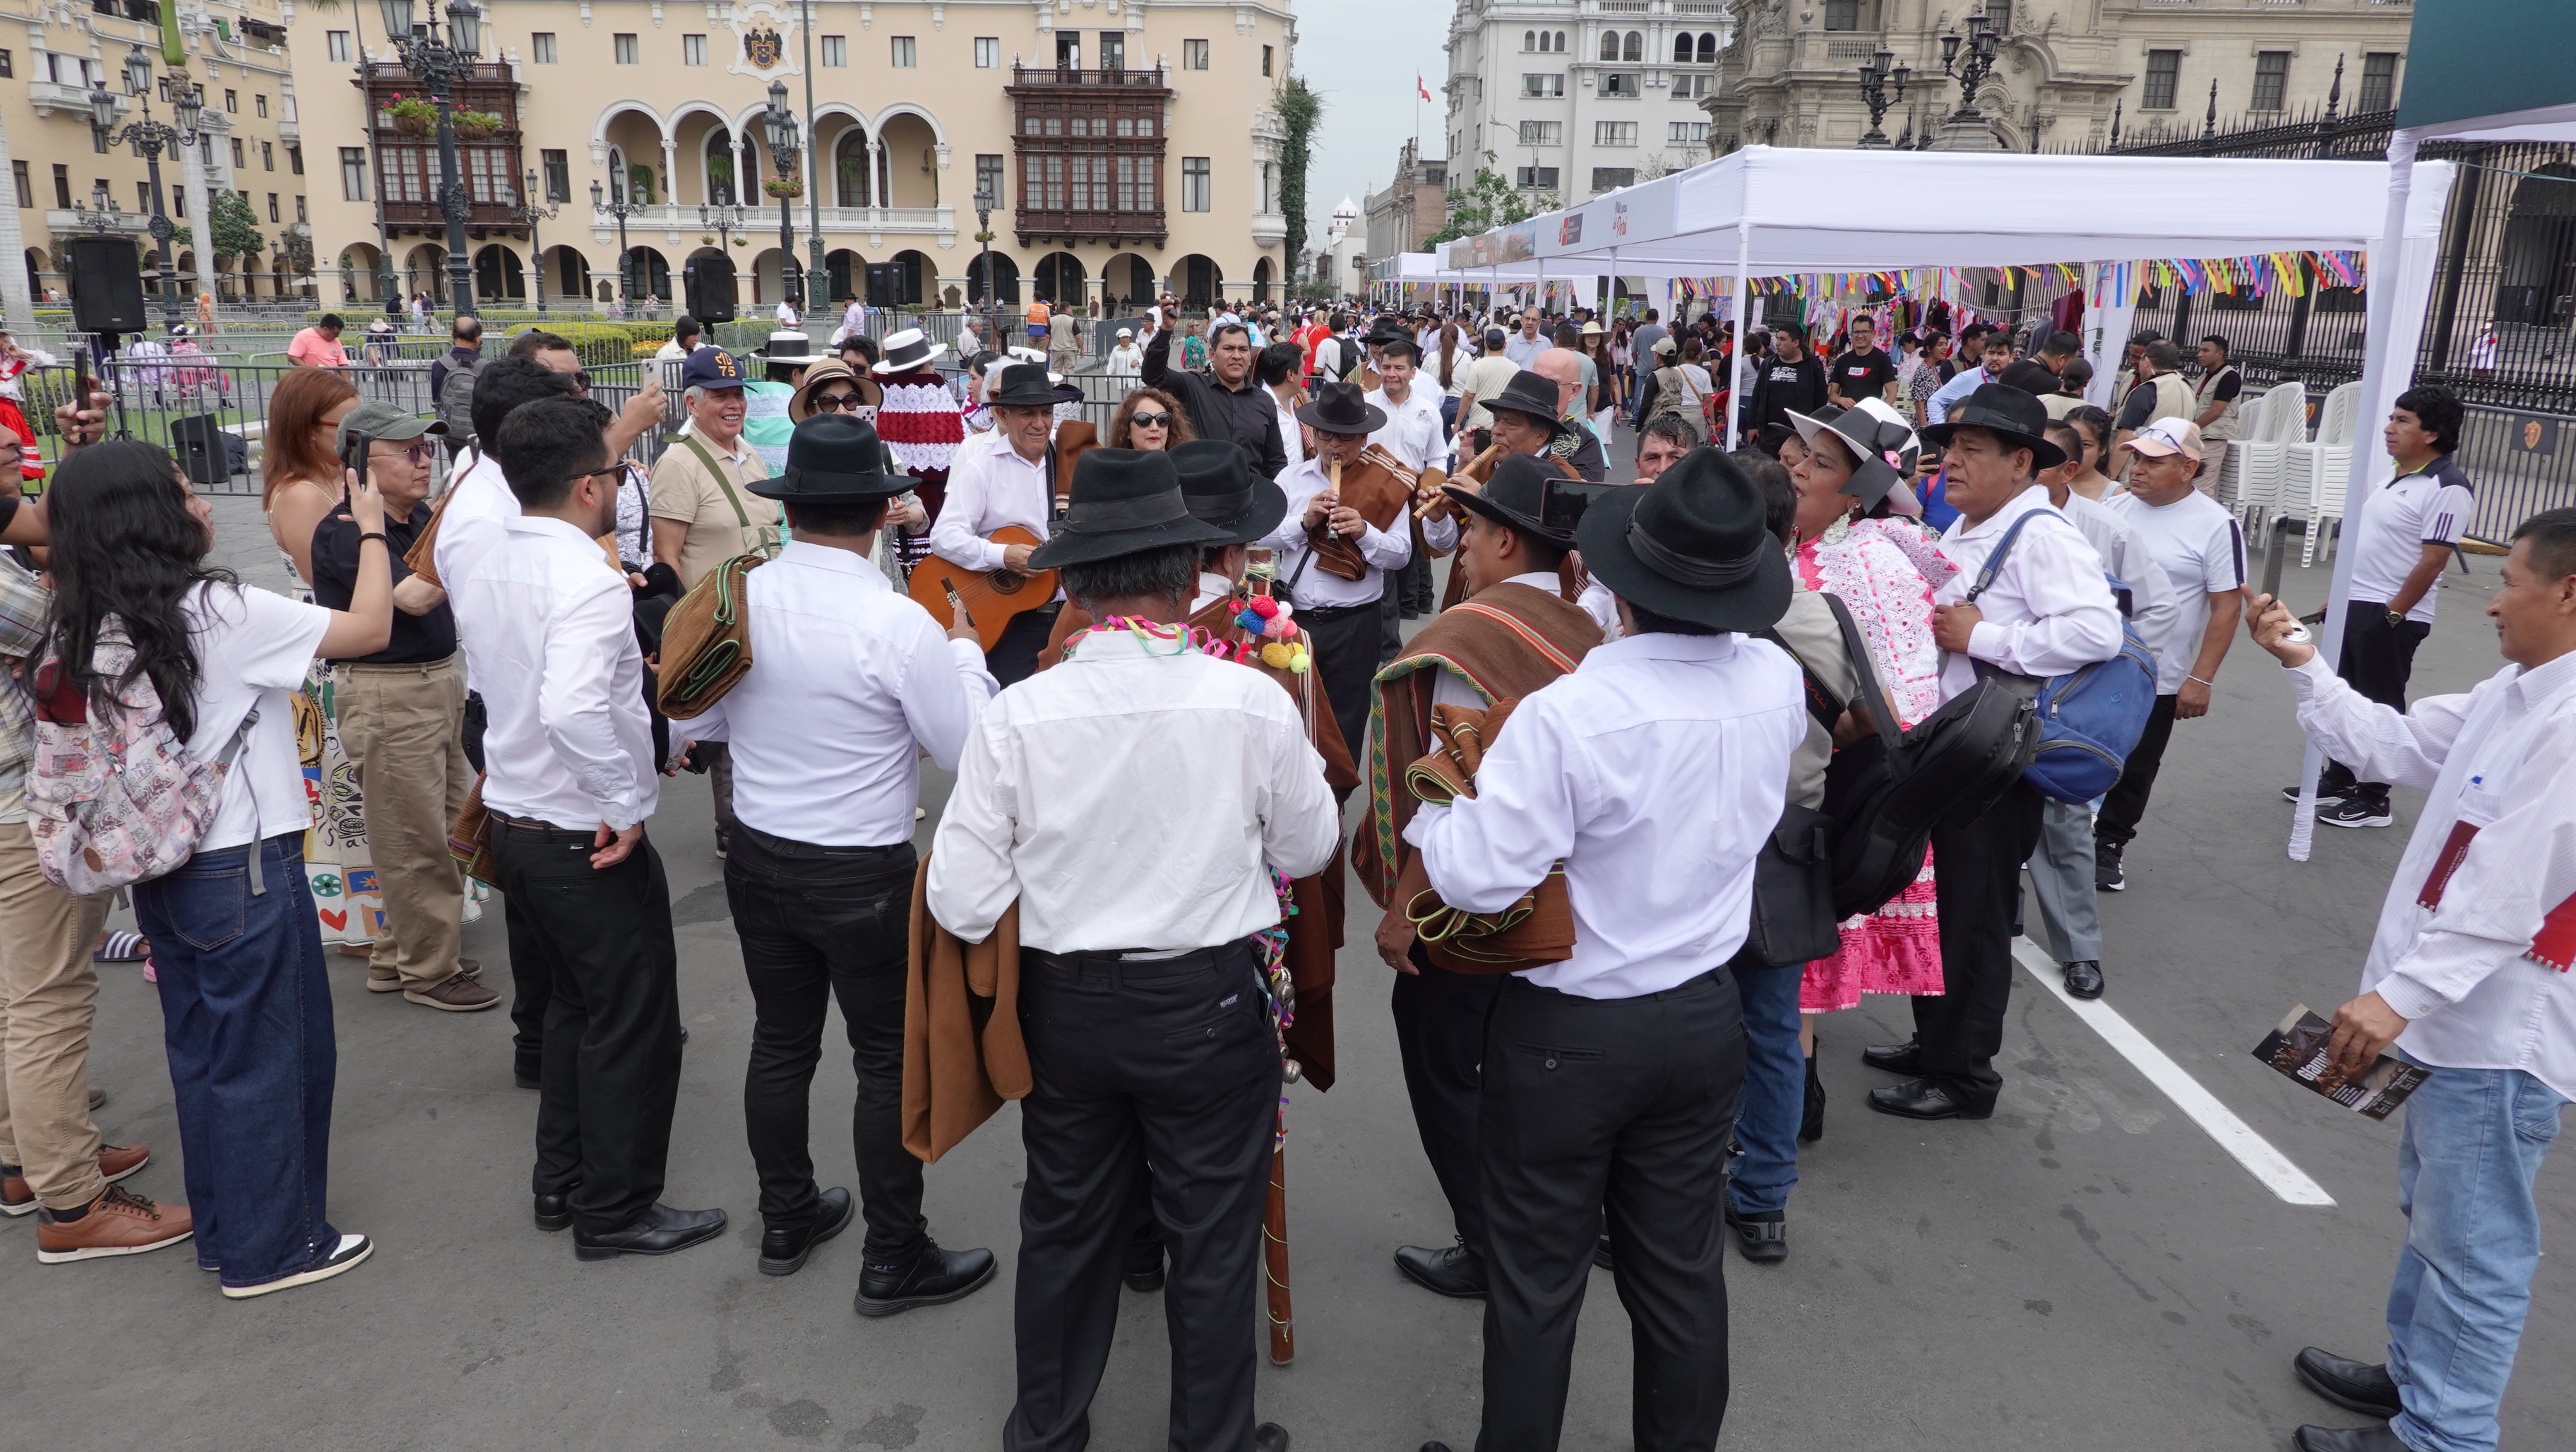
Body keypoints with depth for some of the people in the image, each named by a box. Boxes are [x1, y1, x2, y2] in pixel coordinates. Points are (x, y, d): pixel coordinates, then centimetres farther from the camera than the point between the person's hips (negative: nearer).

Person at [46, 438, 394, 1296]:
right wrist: (373, 530, -3)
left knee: (201, 1055, 18)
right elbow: (369, 630, -14)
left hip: (160, 866, 7)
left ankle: (221, 1229, 31)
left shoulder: (86, 631, 2)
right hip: (242, 868, -7)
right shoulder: (218, 612, -19)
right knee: (272, 1056, 6)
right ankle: (271, 1248, 17)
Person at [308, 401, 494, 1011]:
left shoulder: (421, 518, 10)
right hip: (386, 695, -9)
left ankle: (397, 956, 29)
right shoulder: (343, 532, -14)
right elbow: (412, 597, -25)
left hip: (442, 681, 9)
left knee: (445, 825, 15)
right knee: (415, 841, -1)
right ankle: (428, 972, 13)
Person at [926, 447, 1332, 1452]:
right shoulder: (1255, 703, -17)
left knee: (1065, 1228, 22)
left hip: (1065, 1004, 2)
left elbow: (961, 904, -11)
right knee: (1213, 1238, 17)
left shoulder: (1014, 718, -16)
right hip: (1209, 1002, -1)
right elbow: (1308, 850, -2)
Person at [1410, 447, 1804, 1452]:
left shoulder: (1568, 715, -29)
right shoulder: (1777, 685, -10)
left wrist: (1422, 799, -9)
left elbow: (1479, 879, -27)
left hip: (1568, 1032, -5)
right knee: (1681, 1266, 21)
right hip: (1705, 1018, 5)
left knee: (1538, 1275, 14)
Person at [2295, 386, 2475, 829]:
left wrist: (2393, 614, -20)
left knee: (2380, 707, 1)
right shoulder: (2398, 475, 12)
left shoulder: (2446, 488, -16)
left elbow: (2432, 562, -20)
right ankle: (2338, 781, 28)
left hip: (2392, 615, -9)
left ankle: (2373, 800, 11)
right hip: (2355, 604, 9)